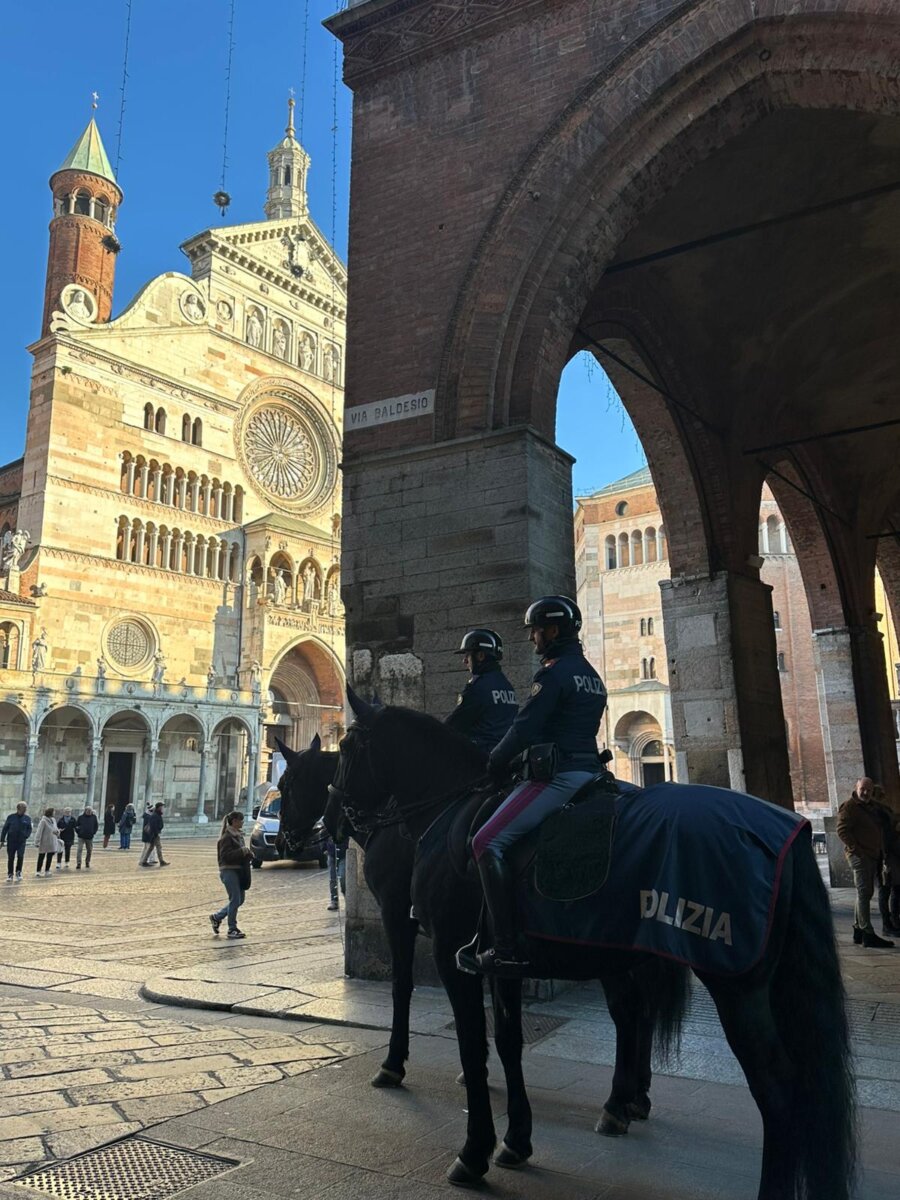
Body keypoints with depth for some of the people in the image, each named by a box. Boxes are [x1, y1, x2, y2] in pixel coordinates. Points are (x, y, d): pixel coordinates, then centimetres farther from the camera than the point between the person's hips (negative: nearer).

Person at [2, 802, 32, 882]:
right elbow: (5, 828, 2)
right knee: (11, 858, 5)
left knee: (20, 856, -13)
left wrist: (26, 836, -9)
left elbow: (29, 829, 10)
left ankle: (18, 872, 8)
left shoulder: (27, 818, 2)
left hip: (22, 841, 0)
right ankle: (10, 874, 20)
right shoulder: (11, 817, -2)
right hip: (11, 841, 0)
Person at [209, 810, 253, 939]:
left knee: (240, 899, 11)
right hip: (229, 871, -9)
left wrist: (248, 854, 5)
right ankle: (232, 929, 6)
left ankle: (216, 917, 26)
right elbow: (225, 855, -21)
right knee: (235, 900, -5)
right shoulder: (227, 837, -14)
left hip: (239, 870, 9)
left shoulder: (238, 834, 13)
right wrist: (242, 851, -23)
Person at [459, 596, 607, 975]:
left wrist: (493, 764, 0)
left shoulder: (554, 673, -11)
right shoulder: (591, 676, 19)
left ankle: (506, 951, -19)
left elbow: (523, 730, -16)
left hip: (558, 776, -11)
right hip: (588, 770, 11)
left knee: (488, 843, -14)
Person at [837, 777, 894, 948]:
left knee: (865, 893, 14)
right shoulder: (849, 807, -10)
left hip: (873, 855, 9)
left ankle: (858, 931, 22)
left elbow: (879, 830, 27)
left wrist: (881, 852, 15)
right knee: (864, 893, -11)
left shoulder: (873, 807, 17)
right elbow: (842, 830, -16)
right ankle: (868, 936, -13)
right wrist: (856, 849, -21)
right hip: (859, 856, -9)